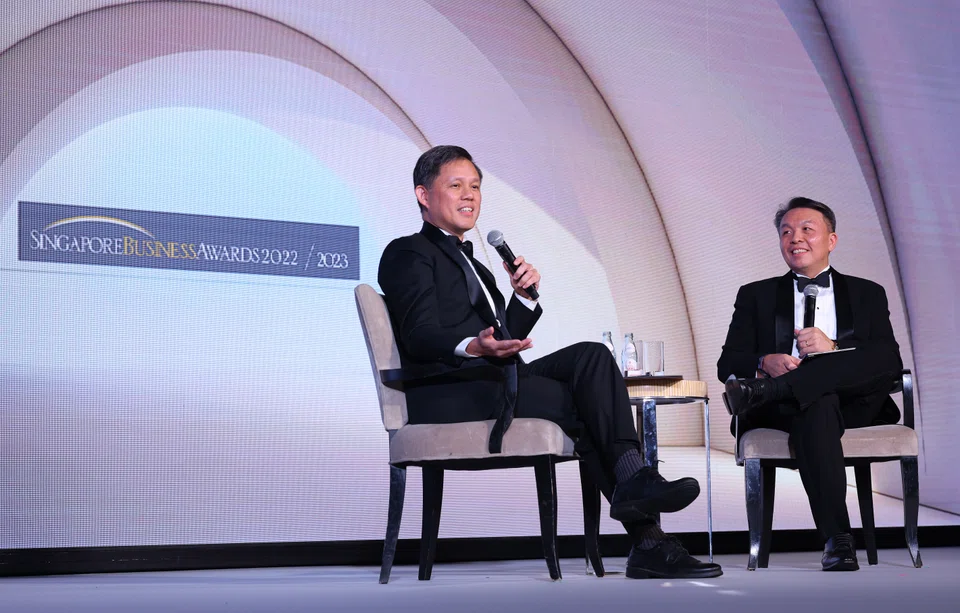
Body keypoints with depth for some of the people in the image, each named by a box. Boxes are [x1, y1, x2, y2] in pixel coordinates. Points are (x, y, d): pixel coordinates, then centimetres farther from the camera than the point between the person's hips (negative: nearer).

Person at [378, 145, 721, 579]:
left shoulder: (472, 265, 32)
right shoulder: (407, 254, 5)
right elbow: (420, 335, -12)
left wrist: (524, 296, 6)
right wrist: (473, 347, -32)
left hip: (495, 381, 7)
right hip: (448, 392, -7)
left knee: (591, 356, -17)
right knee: (583, 402, -20)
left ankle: (634, 480, -26)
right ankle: (646, 540, -20)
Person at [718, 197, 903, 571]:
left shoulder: (867, 294, 22)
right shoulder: (756, 295, 22)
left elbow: (890, 362, 6)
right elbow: (727, 365, 10)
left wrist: (833, 350, -12)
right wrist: (765, 363, -13)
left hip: (855, 403, 1)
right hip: (795, 405, -1)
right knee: (817, 406, -39)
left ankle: (759, 395, -40)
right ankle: (837, 539, -46)